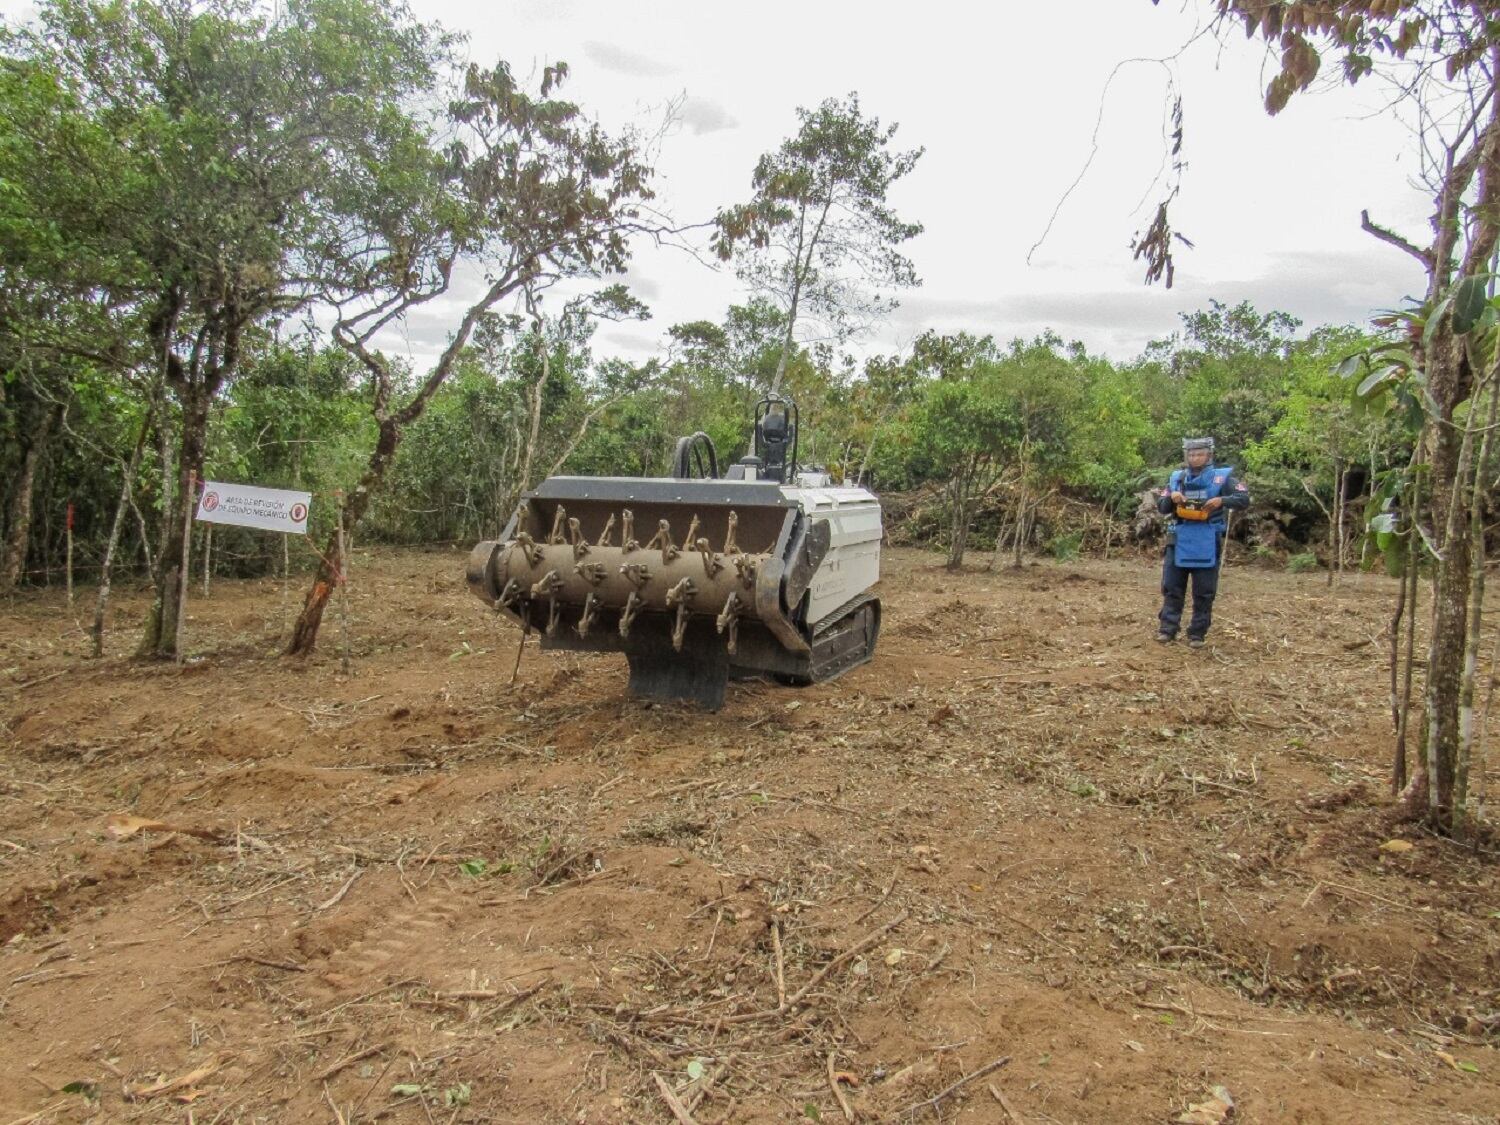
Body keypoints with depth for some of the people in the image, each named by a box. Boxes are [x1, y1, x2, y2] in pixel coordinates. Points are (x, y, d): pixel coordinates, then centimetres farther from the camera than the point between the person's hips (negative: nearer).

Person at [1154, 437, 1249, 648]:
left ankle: (1197, 634, 11)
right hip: (1178, 543, 3)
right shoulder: (1177, 477, 9)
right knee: (1172, 588, 4)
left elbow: (1244, 500, -8)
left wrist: (1221, 500, -25)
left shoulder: (1222, 476, -1)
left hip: (1207, 546, -3)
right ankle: (1167, 629, 9)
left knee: (1204, 593, 4)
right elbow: (1161, 507, 10)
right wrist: (1171, 497, -12)